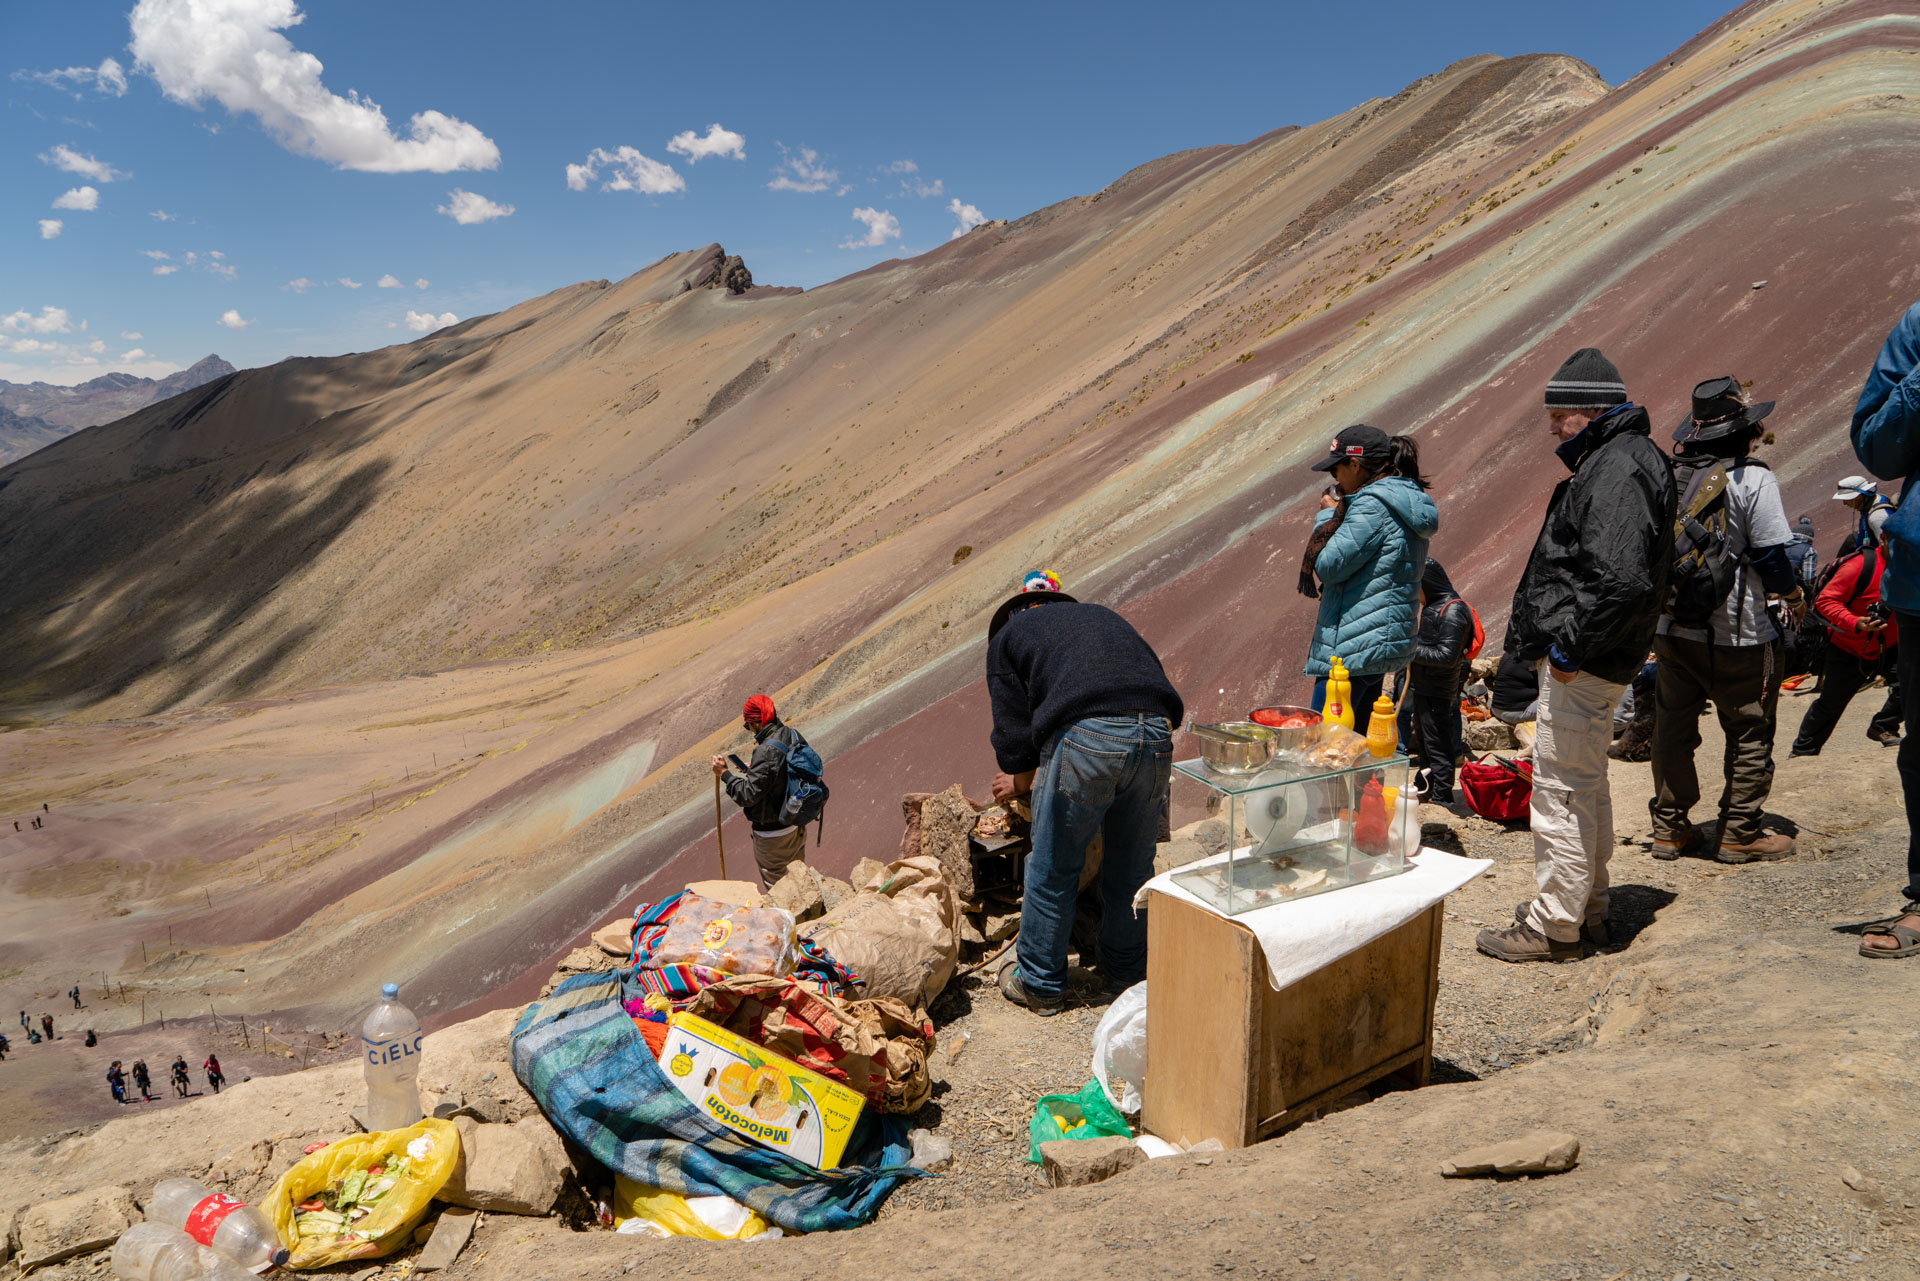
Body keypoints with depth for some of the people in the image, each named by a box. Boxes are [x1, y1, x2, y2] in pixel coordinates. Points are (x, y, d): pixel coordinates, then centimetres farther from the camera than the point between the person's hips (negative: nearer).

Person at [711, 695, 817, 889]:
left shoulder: (766, 751, -30)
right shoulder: (794, 736, -3)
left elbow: (748, 795, -27)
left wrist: (724, 774, -16)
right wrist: (753, 769, 11)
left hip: (773, 834, -8)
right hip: (797, 825, 8)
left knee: (776, 888, 12)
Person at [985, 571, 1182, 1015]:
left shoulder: (1006, 637, 20)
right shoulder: (1103, 616, 34)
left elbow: (1013, 726, 14)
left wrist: (1022, 781, 34)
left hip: (1086, 736, -5)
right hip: (1156, 734, 5)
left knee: (1053, 869, 11)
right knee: (1132, 866, 20)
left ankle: (1040, 984, 24)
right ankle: (1127, 972, 36)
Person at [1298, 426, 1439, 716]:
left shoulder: (1372, 506, -15)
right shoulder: (1406, 504, 16)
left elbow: (1329, 566, -16)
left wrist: (1328, 515, -1)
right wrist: (1340, 513, 11)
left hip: (1353, 649, -10)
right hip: (1385, 643, 10)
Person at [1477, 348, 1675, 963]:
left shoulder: (1620, 470, -18)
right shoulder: (1609, 459, 16)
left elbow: (1620, 580, -29)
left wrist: (1571, 647, -22)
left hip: (1582, 665, -11)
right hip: (1582, 656, 11)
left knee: (1561, 789, -4)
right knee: (1586, 785, 19)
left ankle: (1555, 925, 5)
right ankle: (1588, 910, 31)